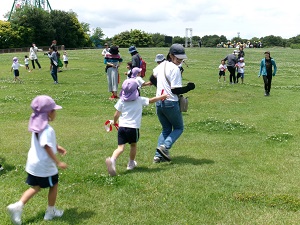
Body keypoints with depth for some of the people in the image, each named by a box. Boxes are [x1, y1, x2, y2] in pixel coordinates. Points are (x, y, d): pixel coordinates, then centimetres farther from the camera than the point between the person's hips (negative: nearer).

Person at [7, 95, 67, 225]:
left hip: (33, 163, 8)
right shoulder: (47, 130, -26)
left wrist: (57, 147, 24)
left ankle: (18, 206, 2)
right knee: (54, 186, 14)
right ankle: (51, 212, 27)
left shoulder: (37, 126, 5)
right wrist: (58, 162, -29)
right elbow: (47, 147, -32)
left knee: (35, 187, 18)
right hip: (45, 165, -8)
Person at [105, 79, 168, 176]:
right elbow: (151, 100, 14)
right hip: (133, 128, -1)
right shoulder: (140, 100, 1)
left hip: (122, 127, 2)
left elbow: (116, 115, 6)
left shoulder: (121, 101, 5)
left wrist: (115, 122, 27)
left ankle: (112, 159, -30)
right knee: (133, 146, 21)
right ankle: (131, 163, 34)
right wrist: (162, 96, 31)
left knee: (120, 147, -3)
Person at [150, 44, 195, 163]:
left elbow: (152, 79, 24)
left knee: (166, 129, 19)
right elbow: (175, 90, -19)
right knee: (179, 128, 11)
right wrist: (189, 87, -9)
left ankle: (158, 155, 8)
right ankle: (165, 146, -11)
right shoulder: (175, 69, -16)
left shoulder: (161, 65, 9)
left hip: (159, 103, 8)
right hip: (171, 103, -7)